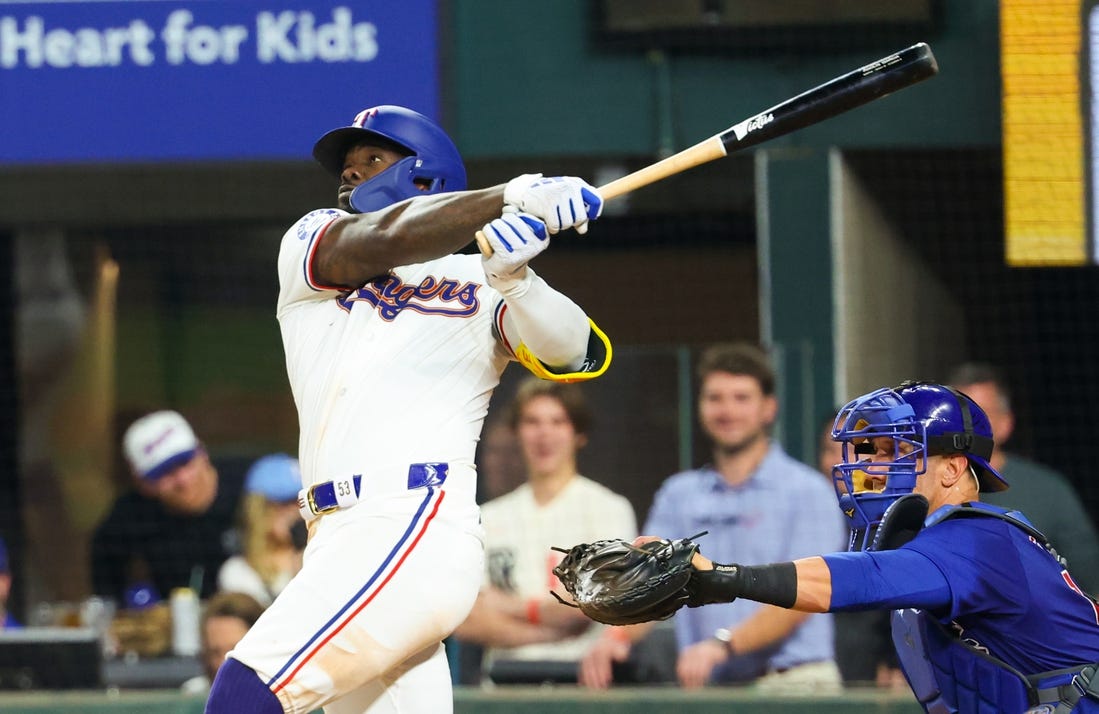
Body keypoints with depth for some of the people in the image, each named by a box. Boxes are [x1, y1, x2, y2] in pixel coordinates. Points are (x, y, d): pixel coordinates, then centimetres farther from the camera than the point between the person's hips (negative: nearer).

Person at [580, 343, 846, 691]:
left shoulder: (808, 492, 1)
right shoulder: (678, 495, 16)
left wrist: (722, 645, -23)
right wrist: (618, 635, -16)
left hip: (793, 686, -3)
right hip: (709, 688, 3)